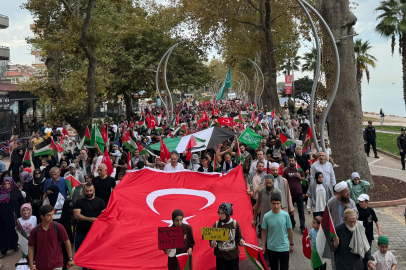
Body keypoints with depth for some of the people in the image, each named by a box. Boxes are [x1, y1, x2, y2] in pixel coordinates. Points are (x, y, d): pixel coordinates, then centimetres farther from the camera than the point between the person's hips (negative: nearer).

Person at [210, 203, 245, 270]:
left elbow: (238, 237, 1)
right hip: (220, 257, 0)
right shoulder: (216, 224, -5)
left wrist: (241, 241, -20)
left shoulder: (235, 223, -7)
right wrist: (212, 243, -21)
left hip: (233, 256, 0)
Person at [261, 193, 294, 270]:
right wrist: (263, 246, 1)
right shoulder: (266, 216, -11)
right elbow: (264, 232, -1)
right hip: (271, 248, 1)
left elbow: (289, 230, 0)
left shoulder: (285, 215, -11)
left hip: (284, 247, -1)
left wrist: (291, 244, 6)